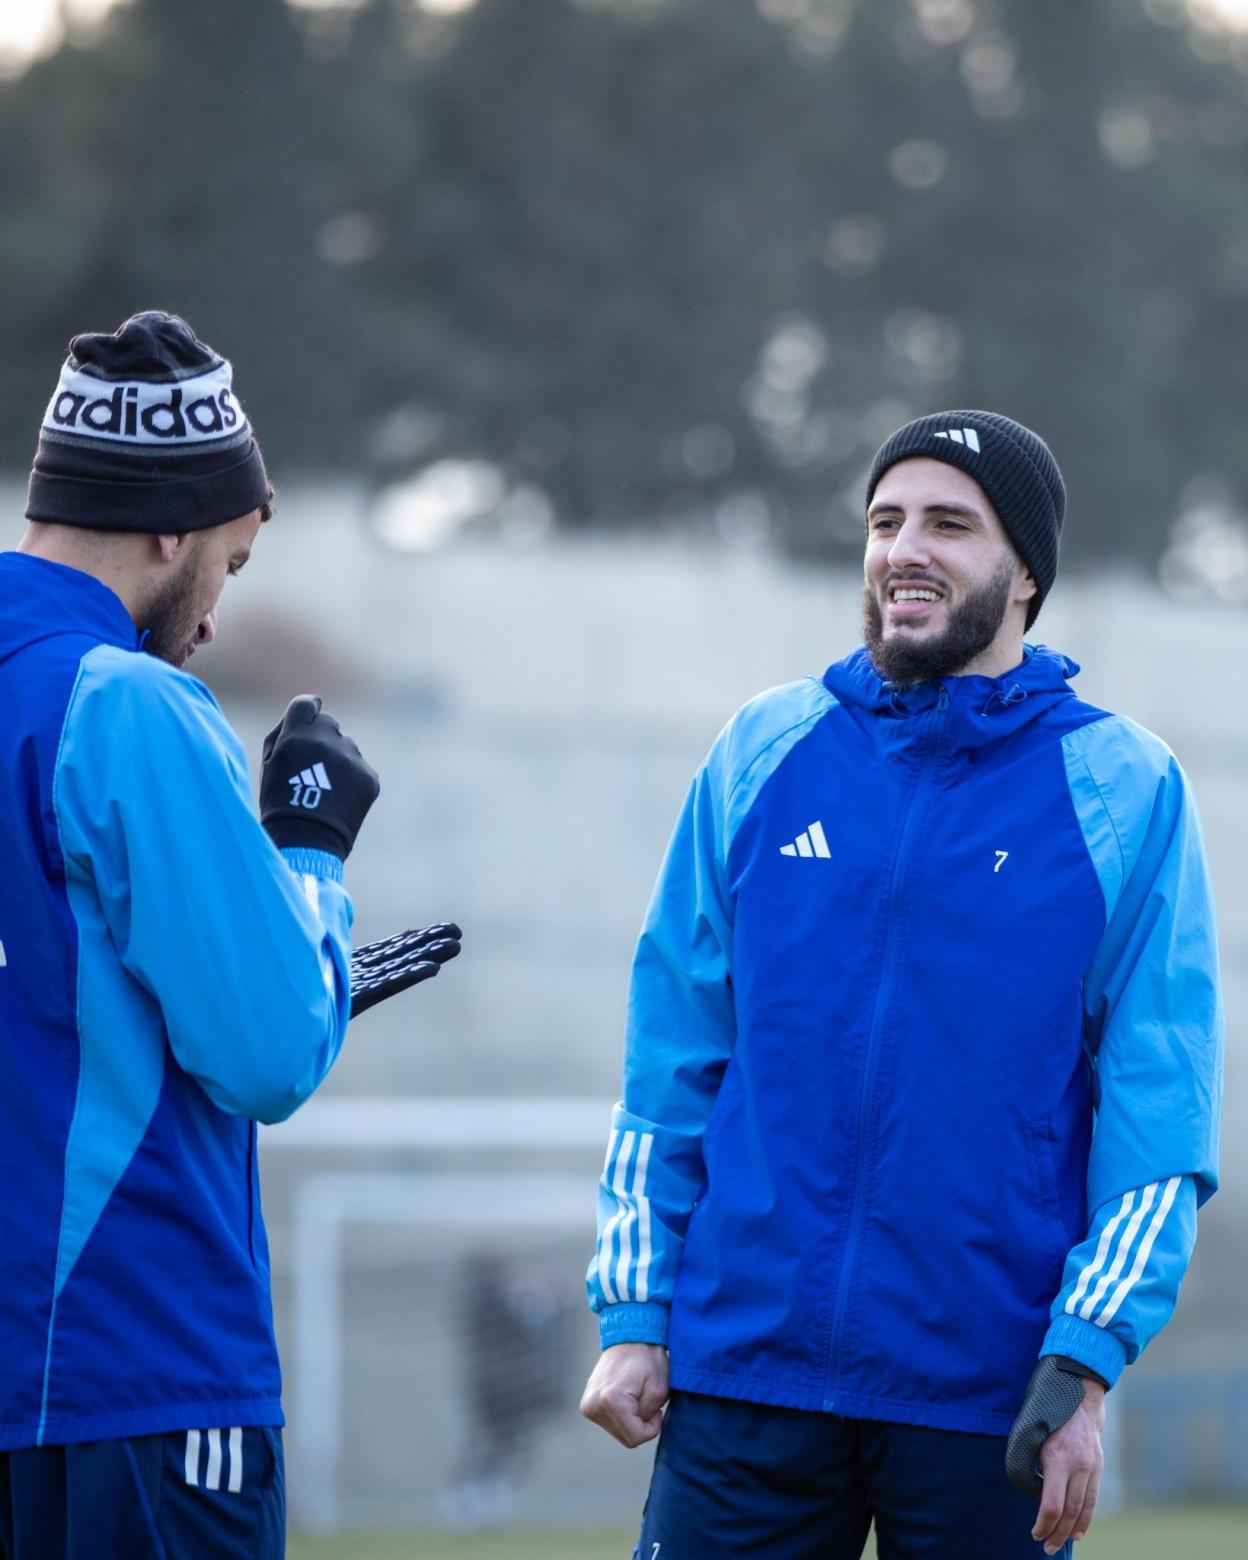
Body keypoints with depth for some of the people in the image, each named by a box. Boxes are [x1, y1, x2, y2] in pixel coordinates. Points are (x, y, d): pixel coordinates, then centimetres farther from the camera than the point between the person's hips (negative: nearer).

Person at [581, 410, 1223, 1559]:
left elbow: (1158, 1100, -3)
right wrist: (634, 1315, 4)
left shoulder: (1127, 793, 1)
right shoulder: (764, 755, 9)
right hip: (741, 1367, 2)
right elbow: (670, 1061, 10)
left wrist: (1084, 1368, -11)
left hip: (987, 1397, -2)